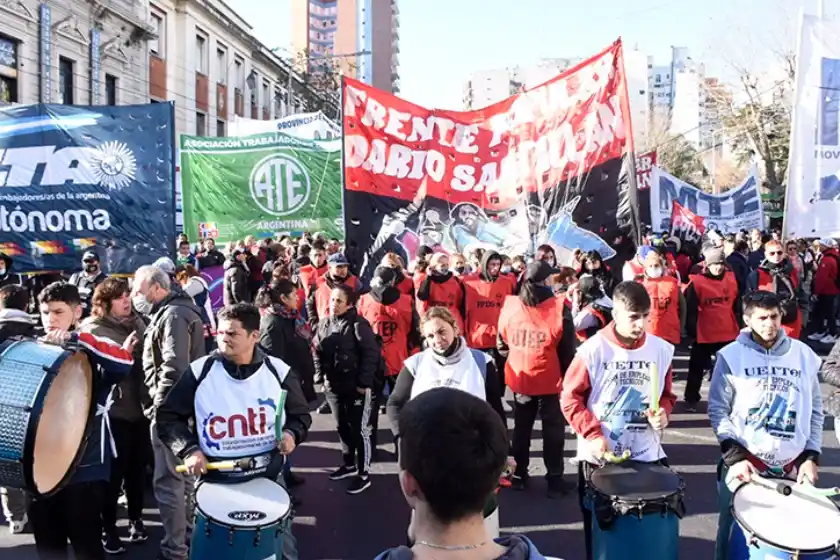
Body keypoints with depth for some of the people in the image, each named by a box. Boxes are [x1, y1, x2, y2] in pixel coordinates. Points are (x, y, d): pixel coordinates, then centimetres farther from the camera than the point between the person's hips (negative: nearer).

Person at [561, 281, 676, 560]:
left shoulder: (661, 350, -2)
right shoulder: (592, 350, -12)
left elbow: (666, 395, 12)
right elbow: (570, 397, -6)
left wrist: (663, 413, -10)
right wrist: (592, 434, -15)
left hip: (648, 457, 2)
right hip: (598, 459, -2)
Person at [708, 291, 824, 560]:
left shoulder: (804, 355, 5)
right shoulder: (731, 355, -4)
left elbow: (815, 410, 11)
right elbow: (717, 409, -3)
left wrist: (811, 456, 2)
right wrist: (734, 456, -11)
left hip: (792, 467, 2)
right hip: (743, 464, -2)